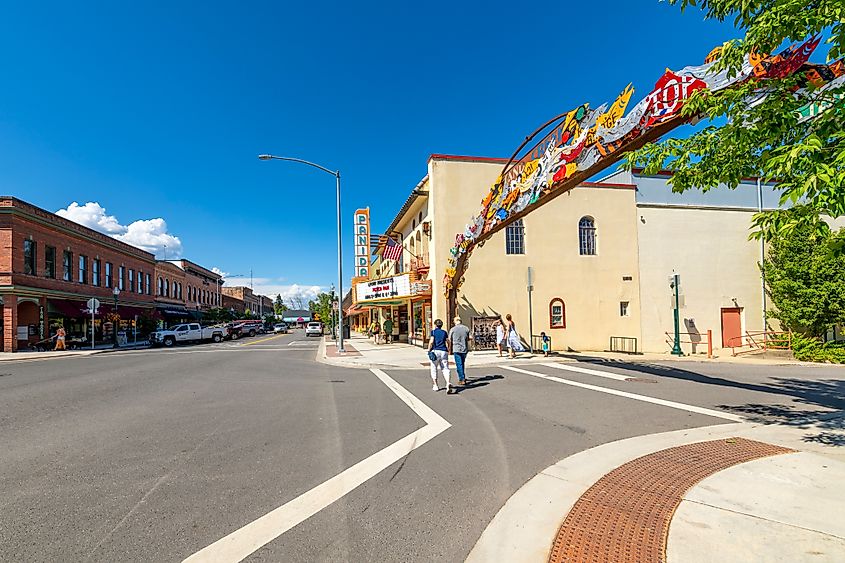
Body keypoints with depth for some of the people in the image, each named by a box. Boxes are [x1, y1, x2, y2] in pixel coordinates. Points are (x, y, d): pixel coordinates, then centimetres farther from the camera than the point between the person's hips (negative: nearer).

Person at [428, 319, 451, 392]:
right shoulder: (444, 332, 14)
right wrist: (447, 351, 20)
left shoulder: (433, 332, 3)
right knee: (445, 369, 0)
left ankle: (435, 386, 17)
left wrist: (429, 351, -2)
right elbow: (447, 343, 11)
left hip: (435, 351, -3)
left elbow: (431, 342, -8)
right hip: (444, 352, 3)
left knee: (434, 369, 12)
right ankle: (448, 383, -23)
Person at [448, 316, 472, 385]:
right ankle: (463, 377, 27)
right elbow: (471, 338, 3)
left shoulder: (453, 329, -7)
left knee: (459, 364, 1)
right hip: (465, 349, 4)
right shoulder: (466, 328, 1)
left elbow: (450, 341, -6)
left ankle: (462, 380, -1)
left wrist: (450, 350, 5)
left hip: (456, 349, -4)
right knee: (462, 364, 20)